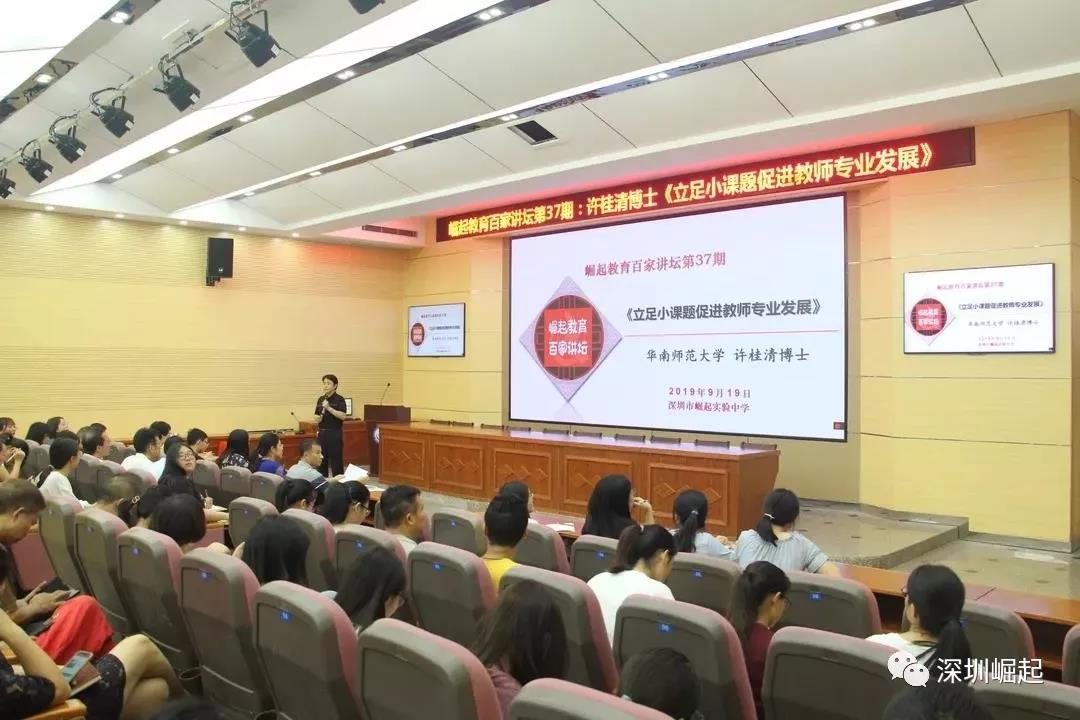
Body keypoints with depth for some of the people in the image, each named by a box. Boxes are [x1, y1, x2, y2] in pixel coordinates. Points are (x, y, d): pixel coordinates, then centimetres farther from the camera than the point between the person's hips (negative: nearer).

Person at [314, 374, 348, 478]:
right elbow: (316, 416, 18)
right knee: (321, 460, 10)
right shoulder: (320, 399, 11)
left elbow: (343, 416, -18)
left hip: (335, 434, -6)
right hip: (322, 433, 6)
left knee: (336, 461, -3)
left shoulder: (339, 399, -7)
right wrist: (317, 418, -5)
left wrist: (329, 408, -24)